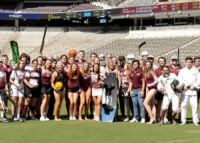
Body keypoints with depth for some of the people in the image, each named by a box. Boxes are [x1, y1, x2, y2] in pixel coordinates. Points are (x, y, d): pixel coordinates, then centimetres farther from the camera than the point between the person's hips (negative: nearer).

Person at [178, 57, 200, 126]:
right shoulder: (182, 71, 13)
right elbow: (179, 80, 7)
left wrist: (194, 86, -6)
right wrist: (183, 86, -10)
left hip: (193, 90, -1)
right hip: (185, 90, 1)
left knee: (194, 105, -7)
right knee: (183, 105, -3)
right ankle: (183, 121, 3)